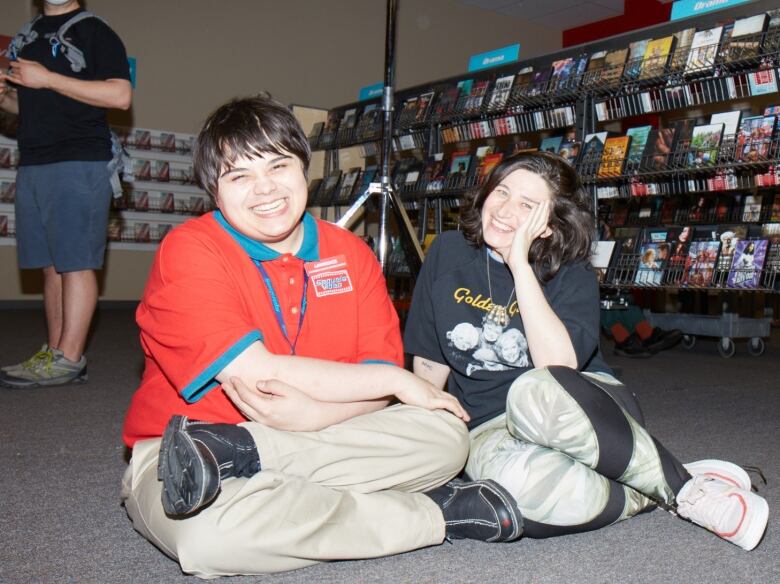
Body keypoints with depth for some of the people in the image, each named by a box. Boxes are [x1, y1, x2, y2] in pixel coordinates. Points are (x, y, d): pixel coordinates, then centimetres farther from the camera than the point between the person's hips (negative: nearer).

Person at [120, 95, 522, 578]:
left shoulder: (351, 253, 3)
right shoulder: (189, 251, -11)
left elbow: (378, 378, -5)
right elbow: (255, 375, -21)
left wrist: (307, 412, -28)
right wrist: (397, 380, -14)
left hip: (313, 441, 5)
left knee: (443, 434, -14)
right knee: (207, 532, -37)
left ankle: (241, 453, -26)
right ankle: (436, 514, -22)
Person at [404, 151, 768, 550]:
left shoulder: (572, 276, -4)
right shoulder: (447, 254, 1)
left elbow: (558, 366, -24)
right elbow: (430, 363, 8)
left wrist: (520, 264, -23)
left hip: (577, 411, -1)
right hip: (490, 427, 1)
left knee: (534, 392, -40)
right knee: (516, 476, -38)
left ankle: (685, 488, -20)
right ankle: (650, 496, -14)